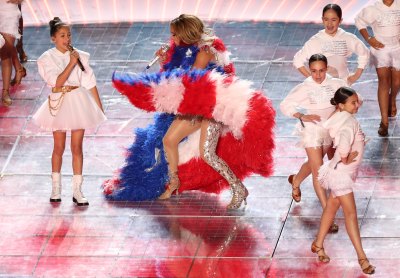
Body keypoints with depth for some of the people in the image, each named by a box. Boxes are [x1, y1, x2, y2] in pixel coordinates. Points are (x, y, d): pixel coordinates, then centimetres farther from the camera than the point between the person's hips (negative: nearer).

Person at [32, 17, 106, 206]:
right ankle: (56, 188, 21)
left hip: (78, 102, 1)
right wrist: (71, 63, -19)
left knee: (77, 147, 2)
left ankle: (77, 191, 5)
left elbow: (90, 83, 5)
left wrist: (100, 108, 5)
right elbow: (57, 82, -15)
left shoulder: (80, 56, 2)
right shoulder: (47, 59, -3)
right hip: (59, 103, -1)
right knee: (59, 147, 7)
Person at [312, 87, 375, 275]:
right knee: (351, 213, -5)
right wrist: (345, 159, -26)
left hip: (343, 172, 10)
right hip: (341, 173, -10)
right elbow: (344, 142, -45)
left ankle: (318, 245, 35)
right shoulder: (348, 122, -26)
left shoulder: (342, 118, 3)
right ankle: (362, 257, -1)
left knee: (332, 207, 21)